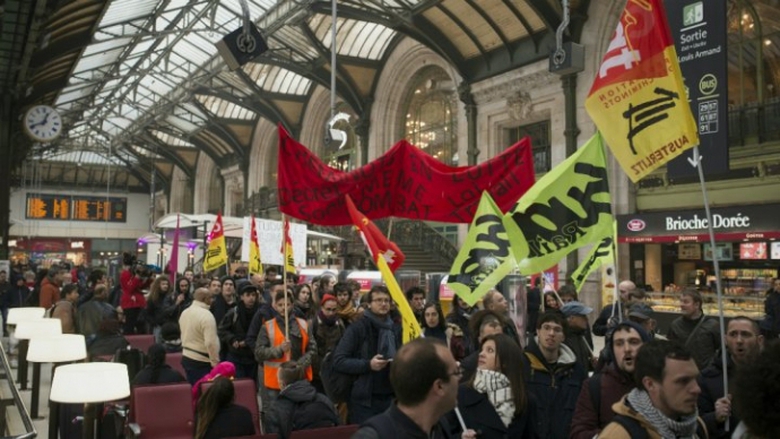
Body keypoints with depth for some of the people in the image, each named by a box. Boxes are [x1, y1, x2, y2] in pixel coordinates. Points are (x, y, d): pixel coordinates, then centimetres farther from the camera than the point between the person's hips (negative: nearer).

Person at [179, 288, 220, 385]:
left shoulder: (185, 312, 7)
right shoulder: (206, 315, -19)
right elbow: (211, 343, -23)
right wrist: (215, 362, -16)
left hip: (186, 356, 9)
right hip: (201, 361, -9)